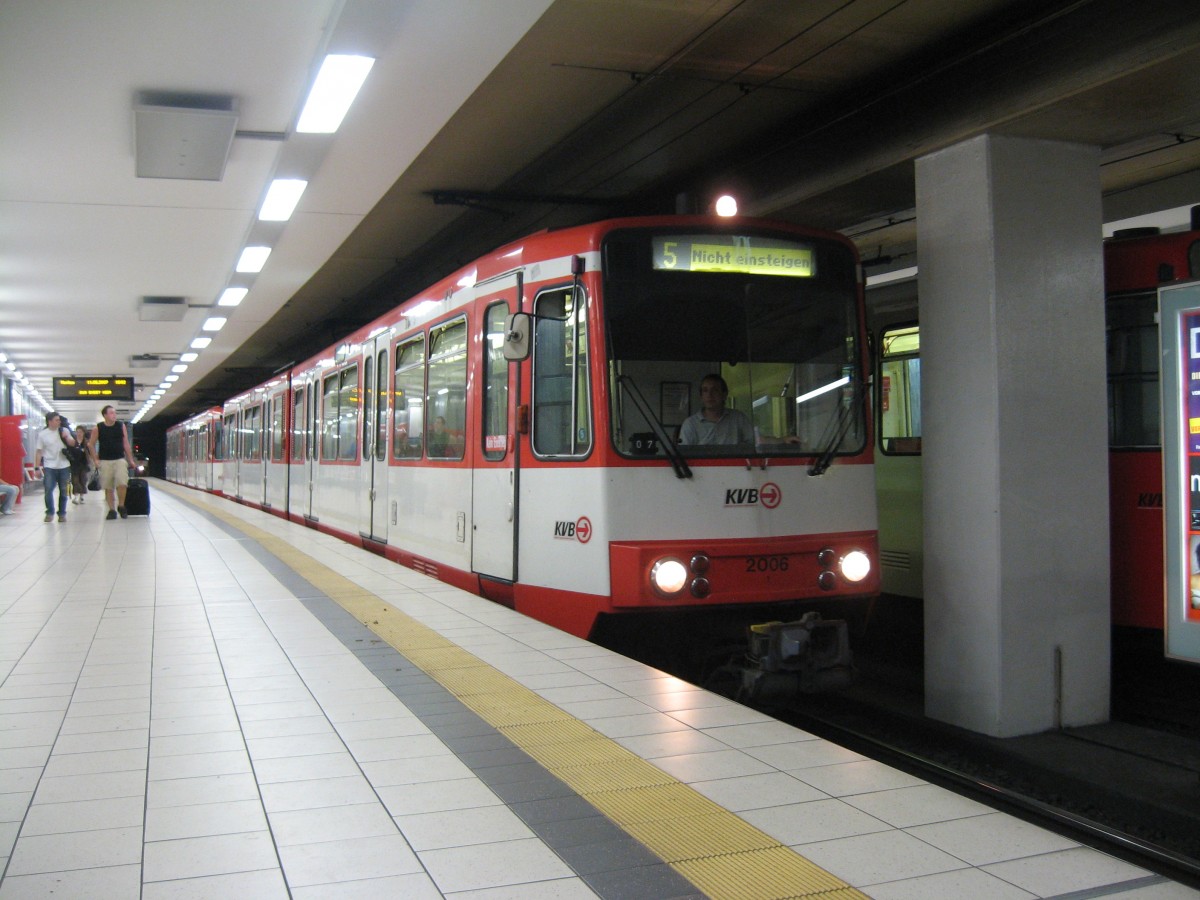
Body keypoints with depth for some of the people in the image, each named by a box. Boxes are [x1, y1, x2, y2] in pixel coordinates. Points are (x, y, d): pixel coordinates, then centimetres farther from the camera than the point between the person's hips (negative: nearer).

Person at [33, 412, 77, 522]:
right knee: (48, 490, -8)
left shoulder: (64, 431, 3)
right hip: (49, 467, -2)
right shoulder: (42, 434, -2)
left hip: (64, 466, 2)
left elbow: (73, 444, 9)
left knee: (63, 491, 6)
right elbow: (39, 451, -1)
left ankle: (62, 513, 15)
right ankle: (50, 513, 5)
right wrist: (37, 467, -5)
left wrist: (66, 437, -12)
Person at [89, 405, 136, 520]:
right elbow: (91, 444, 8)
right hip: (105, 461, 0)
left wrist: (130, 460, 7)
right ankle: (112, 510, 13)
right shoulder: (98, 428, -1)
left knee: (122, 482, -18)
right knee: (108, 487, 4)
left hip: (120, 459, 0)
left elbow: (126, 444, 8)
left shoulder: (121, 426, 3)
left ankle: (121, 506, 0)